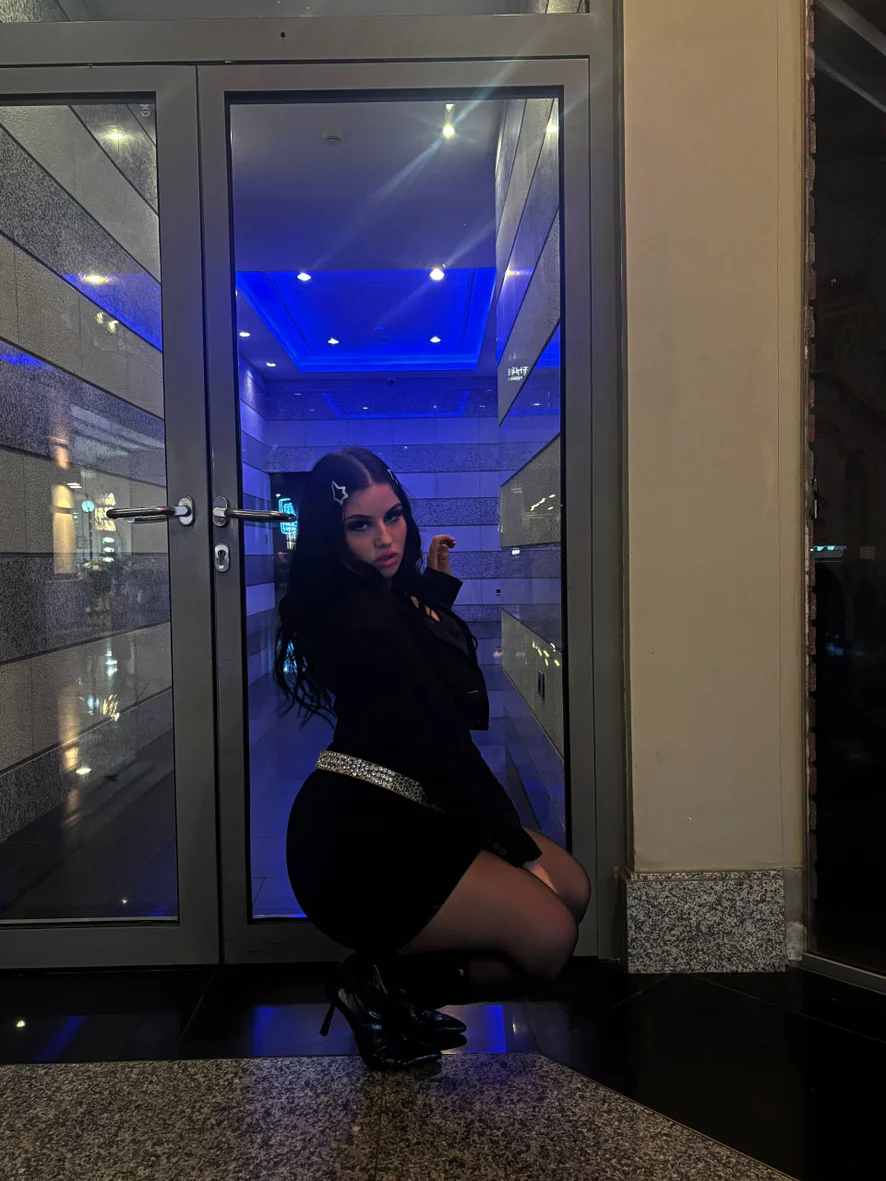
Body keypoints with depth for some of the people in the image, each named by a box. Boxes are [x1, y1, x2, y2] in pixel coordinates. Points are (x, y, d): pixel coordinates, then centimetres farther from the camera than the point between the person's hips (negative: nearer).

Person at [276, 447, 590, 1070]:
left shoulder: (391, 596, 9)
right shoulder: (364, 618, -22)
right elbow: (439, 743, -21)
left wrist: (440, 582, 31)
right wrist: (521, 850, -13)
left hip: (400, 819, 10)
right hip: (356, 845, -10)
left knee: (572, 887, 7)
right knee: (548, 936, -17)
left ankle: (389, 983, 13)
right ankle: (383, 993, 3)